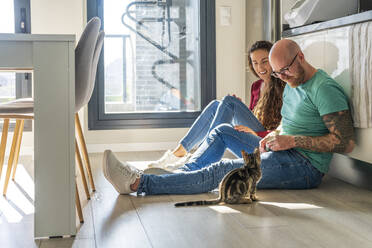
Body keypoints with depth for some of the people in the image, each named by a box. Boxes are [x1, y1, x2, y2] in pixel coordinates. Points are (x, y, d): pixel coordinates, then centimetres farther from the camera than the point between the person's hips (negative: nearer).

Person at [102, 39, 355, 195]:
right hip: (286, 156, 9)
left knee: (222, 172, -20)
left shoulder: (325, 88, -13)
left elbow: (346, 142, -18)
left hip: (305, 167, -9)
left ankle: (139, 183, -24)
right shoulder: (292, 85, 17)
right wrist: (275, 136, 4)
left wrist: (292, 140, -19)